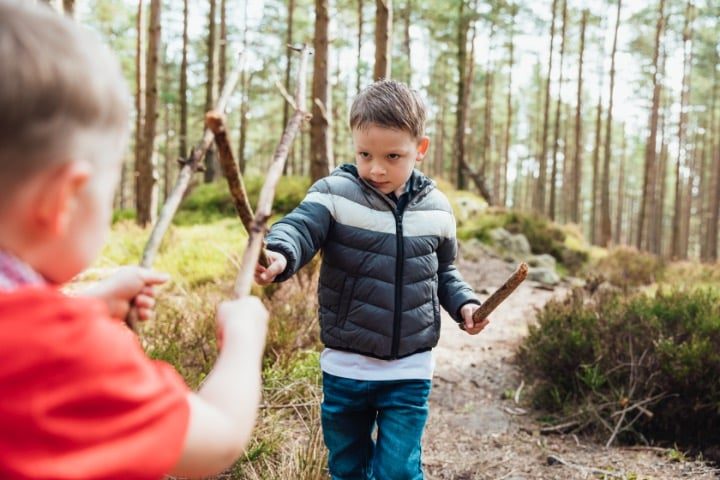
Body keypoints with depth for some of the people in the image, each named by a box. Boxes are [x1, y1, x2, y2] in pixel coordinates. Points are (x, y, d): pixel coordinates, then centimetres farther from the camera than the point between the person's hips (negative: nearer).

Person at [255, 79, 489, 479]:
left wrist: (464, 303, -3)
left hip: (409, 373, 1)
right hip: (345, 368, 0)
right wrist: (278, 256, -49)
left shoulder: (436, 209, -1)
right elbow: (299, 229, -27)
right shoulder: (335, 193, -11)